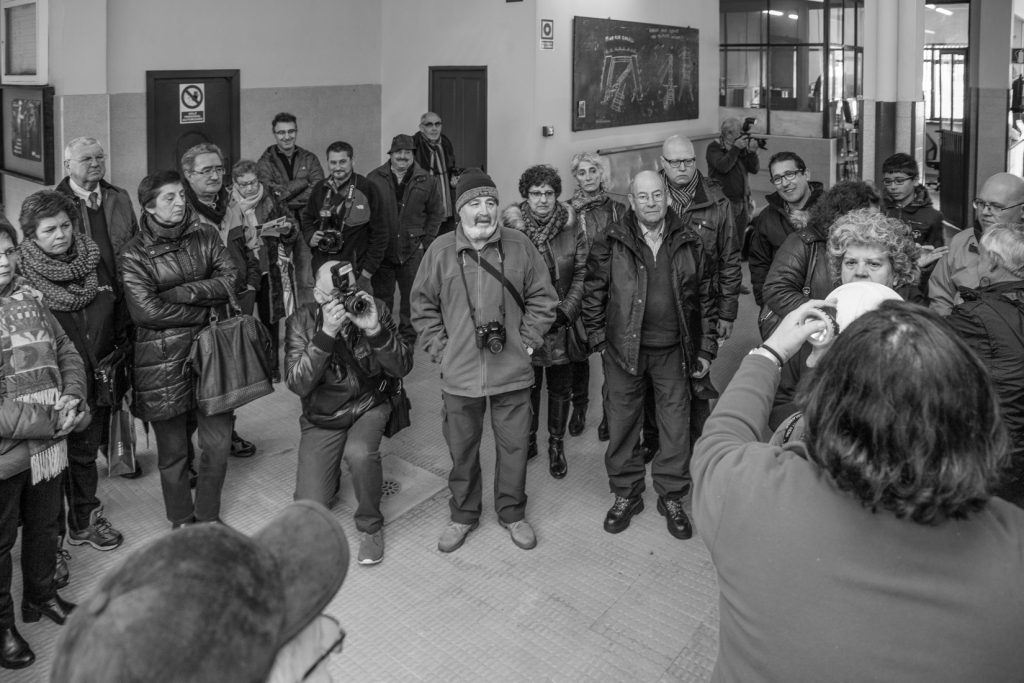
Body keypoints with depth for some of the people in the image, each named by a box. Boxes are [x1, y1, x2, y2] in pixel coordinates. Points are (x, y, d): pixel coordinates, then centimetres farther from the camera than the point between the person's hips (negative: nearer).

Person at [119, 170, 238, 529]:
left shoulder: (205, 237, 7)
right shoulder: (135, 254, -5)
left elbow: (230, 280, -4)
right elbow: (146, 310, -15)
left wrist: (182, 292, -13)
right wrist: (205, 309, -10)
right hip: (161, 361, -3)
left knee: (218, 443, 6)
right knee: (173, 451, 9)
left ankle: (208, 516, 27)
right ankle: (181, 522, 28)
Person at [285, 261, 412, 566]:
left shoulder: (375, 310, -11)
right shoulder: (301, 321, -13)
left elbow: (402, 368, -15)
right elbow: (298, 384, -23)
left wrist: (375, 330, -32)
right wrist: (326, 333, -35)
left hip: (368, 407, -1)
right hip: (322, 418, 1)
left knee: (359, 452, -35)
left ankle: (371, 525, -7)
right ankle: (330, 471, 31)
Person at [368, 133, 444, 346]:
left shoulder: (425, 181, 2)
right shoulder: (374, 179, 1)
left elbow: (436, 213, 11)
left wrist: (425, 240, 4)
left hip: (412, 251, 1)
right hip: (382, 250, 0)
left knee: (412, 297, 6)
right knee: (382, 298, 6)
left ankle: (409, 339, 19)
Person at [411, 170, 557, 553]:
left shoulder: (520, 246, -2)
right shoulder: (440, 250, -2)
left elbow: (542, 298, 5)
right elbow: (423, 305, 6)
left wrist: (527, 341, -1)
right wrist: (439, 348, -1)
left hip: (512, 372, 0)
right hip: (459, 374, 0)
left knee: (514, 446, 10)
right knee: (461, 449, 13)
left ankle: (512, 513, 31)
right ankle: (463, 516, 32)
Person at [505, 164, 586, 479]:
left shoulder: (571, 227, -3)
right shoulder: (510, 227, -7)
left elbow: (582, 273, -1)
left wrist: (567, 310, -11)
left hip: (561, 324, 1)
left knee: (560, 388, 11)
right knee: (527, 386, 13)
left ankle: (556, 444, 27)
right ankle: (528, 441, 32)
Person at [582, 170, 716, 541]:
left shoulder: (690, 244, 4)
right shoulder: (611, 244, -1)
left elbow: (706, 299, 8)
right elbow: (593, 294, 2)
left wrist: (706, 348, 6)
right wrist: (599, 339, -2)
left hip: (673, 350, 1)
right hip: (624, 349, -1)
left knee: (676, 426, 7)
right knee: (621, 424, 7)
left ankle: (671, 497, 23)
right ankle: (625, 494, 24)